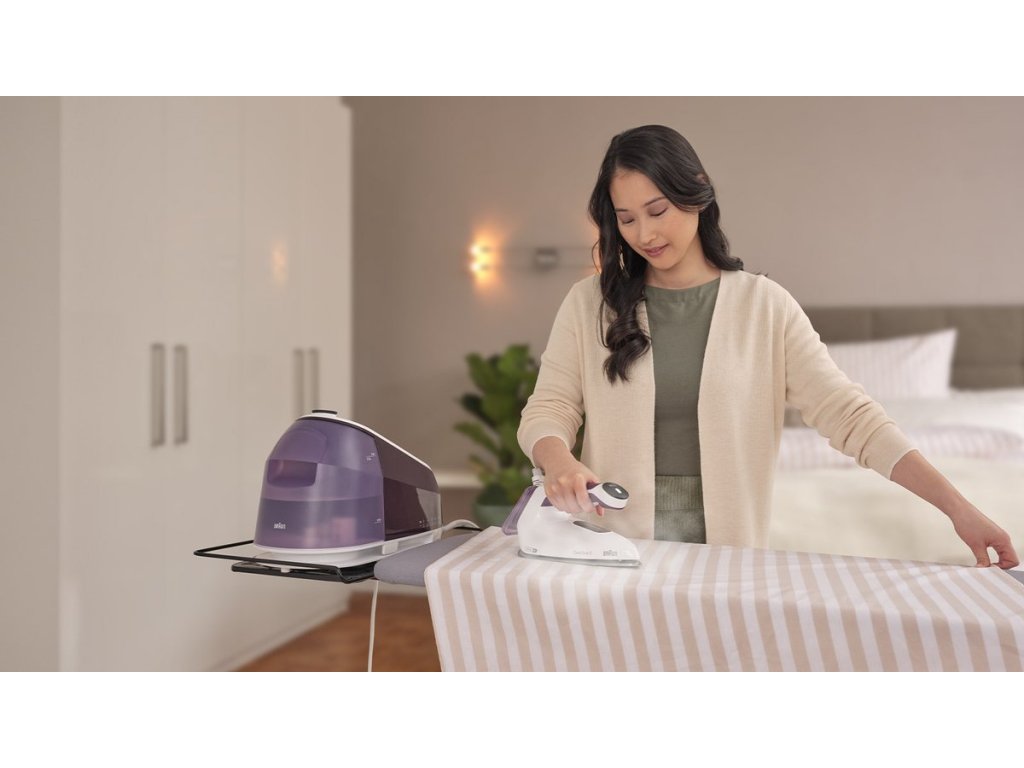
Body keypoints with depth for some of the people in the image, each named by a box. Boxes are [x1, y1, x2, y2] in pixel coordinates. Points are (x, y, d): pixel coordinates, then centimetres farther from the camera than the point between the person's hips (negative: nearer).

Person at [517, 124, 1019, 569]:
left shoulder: (765, 305, -2)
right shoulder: (588, 304, 0)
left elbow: (847, 414, -7)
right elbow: (547, 410, -4)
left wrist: (957, 508, -14)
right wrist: (558, 461, -28)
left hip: (726, 544, 0)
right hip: (616, 547, 0)